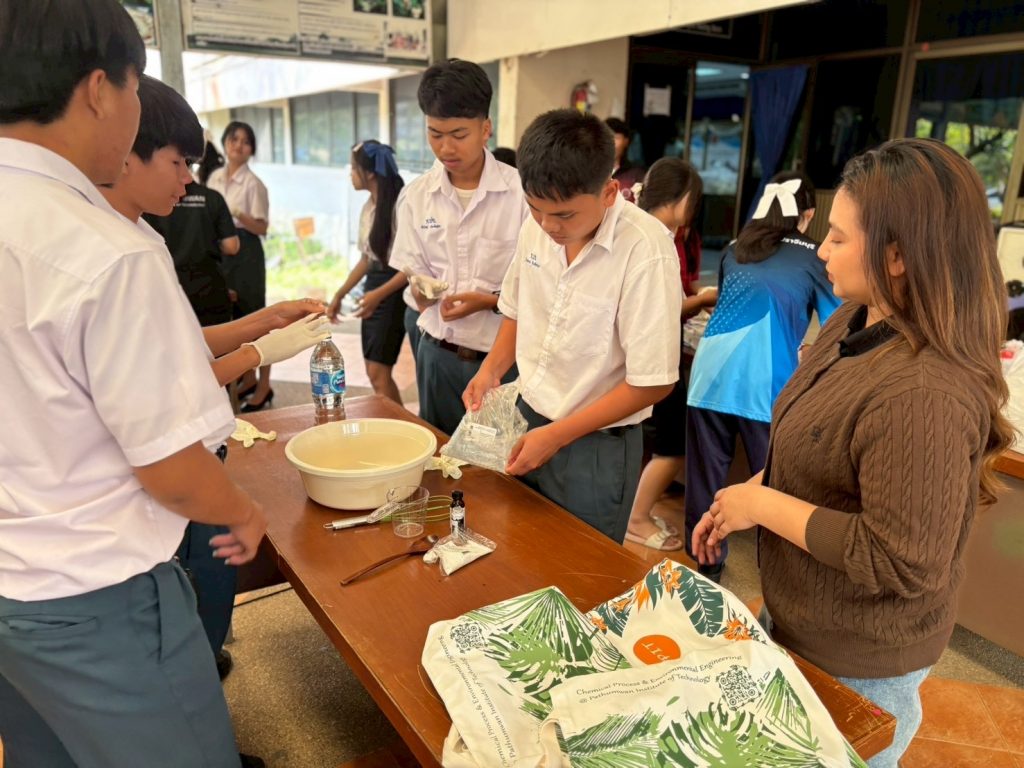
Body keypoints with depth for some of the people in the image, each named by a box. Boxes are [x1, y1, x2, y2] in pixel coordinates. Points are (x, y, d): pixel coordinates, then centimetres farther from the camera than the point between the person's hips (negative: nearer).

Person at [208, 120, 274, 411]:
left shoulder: (253, 183, -8)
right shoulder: (214, 178, 10)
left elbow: (262, 228, -11)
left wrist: (239, 215, -28)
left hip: (245, 251, -6)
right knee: (232, 317, 13)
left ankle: (264, 386, 9)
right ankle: (247, 377, 28)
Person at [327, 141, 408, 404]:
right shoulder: (368, 207, 10)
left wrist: (380, 294, -26)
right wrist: (340, 294, 15)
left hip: (393, 293, -9)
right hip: (372, 288, 9)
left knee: (378, 372, -9)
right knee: (374, 371, 10)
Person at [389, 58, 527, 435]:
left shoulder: (522, 192, -11)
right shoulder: (415, 196, 2)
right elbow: (417, 283, 5)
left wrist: (491, 301, -20)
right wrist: (423, 291, -16)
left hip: (504, 357, -3)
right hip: (438, 354, 3)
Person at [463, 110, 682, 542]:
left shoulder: (645, 251, -23)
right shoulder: (537, 227, -5)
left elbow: (652, 383, -19)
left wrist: (557, 435, -16)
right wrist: (491, 369, -4)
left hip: (595, 445, -5)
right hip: (526, 421, 6)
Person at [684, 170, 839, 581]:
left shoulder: (735, 249, 20)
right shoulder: (812, 259, 10)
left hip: (711, 374, 4)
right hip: (766, 385, -3)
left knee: (704, 480, 11)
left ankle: (703, 567, 27)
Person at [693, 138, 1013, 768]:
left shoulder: (926, 396, -34)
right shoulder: (855, 324, -4)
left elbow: (901, 562, -30)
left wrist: (764, 506, -23)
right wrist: (746, 494, 0)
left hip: (853, 668, -8)